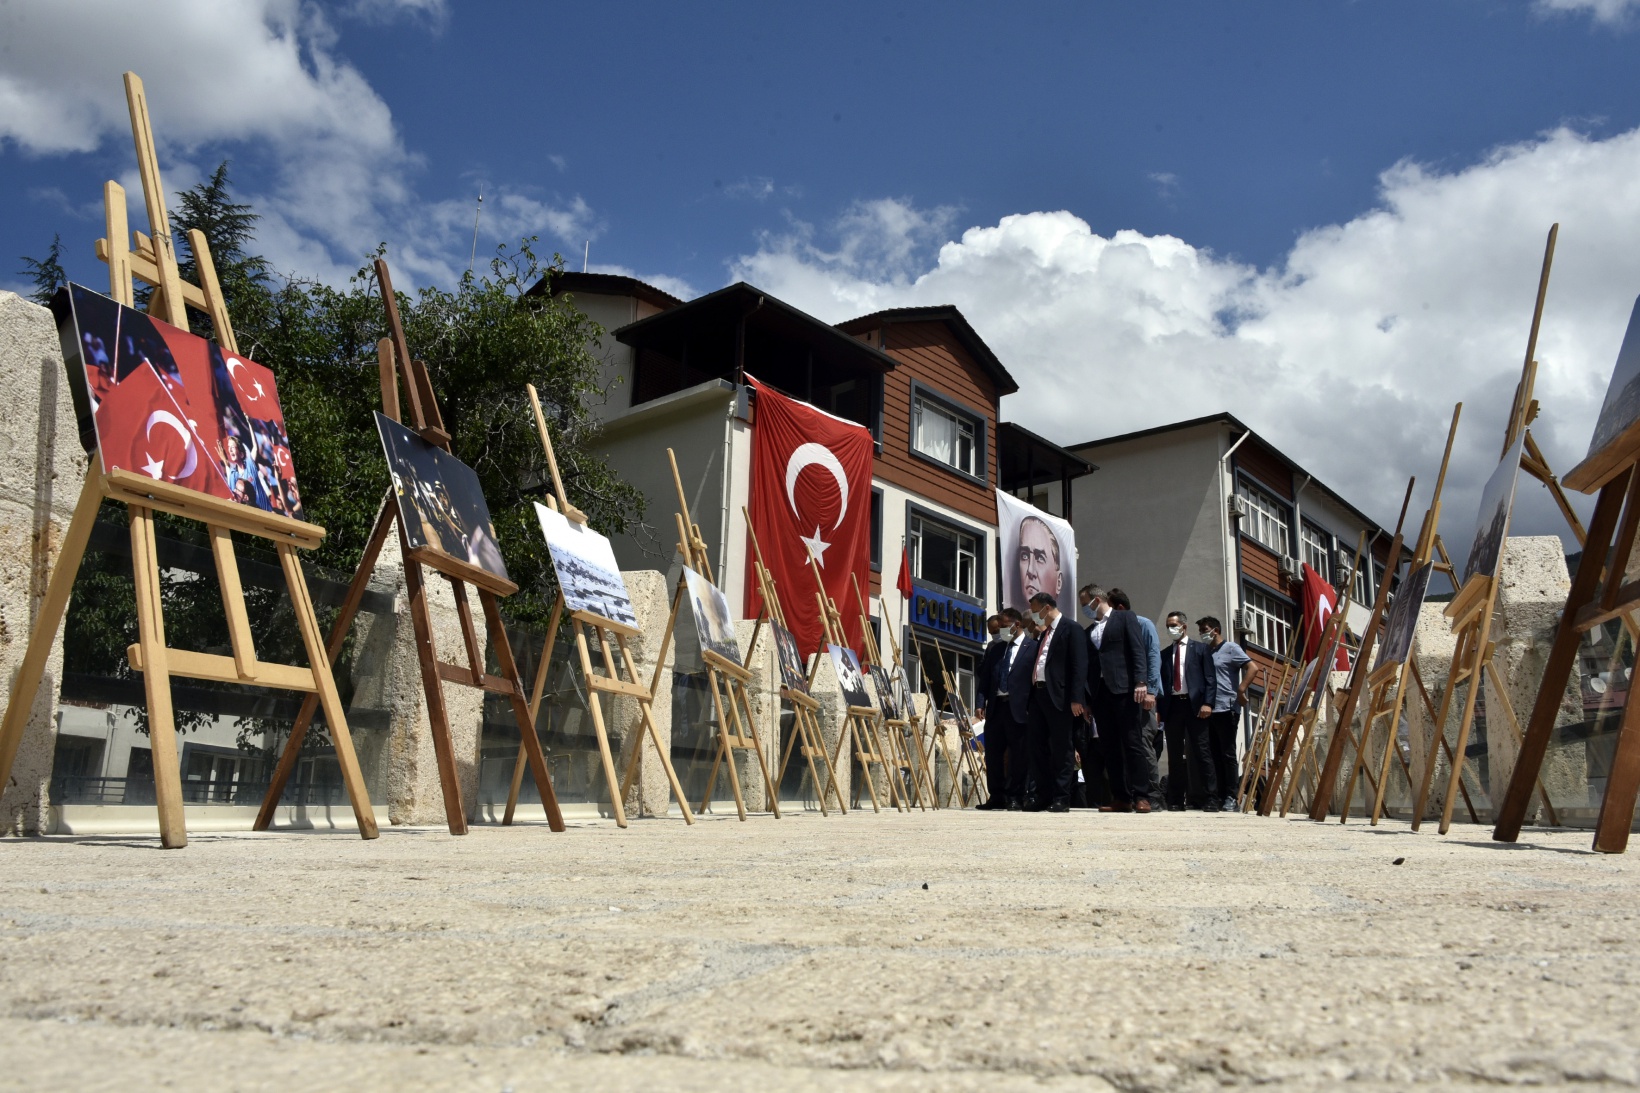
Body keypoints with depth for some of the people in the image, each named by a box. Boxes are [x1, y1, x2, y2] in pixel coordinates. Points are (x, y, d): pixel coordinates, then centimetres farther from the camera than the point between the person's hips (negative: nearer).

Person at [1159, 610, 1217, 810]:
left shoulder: (1200, 648, 9)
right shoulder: (1164, 654, 18)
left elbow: (1210, 678, 2)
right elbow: (1162, 682, 13)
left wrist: (1207, 703, -11)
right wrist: (1160, 710, 3)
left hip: (1194, 704, -3)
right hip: (1172, 705, 3)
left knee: (1201, 751, -5)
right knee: (1175, 754, 3)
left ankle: (1210, 797, -4)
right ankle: (1176, 800, 4)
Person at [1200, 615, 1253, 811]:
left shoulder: (1231, 648, 1)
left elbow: (1251, 667, -8)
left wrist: (1241, 691, -15)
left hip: (1226, 709, -6)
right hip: (1209, 710, 6)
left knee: (1228, 754, -3)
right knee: (1215, 754, 6)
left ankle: (1231, 797, 1)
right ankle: (1218, 796, 8)